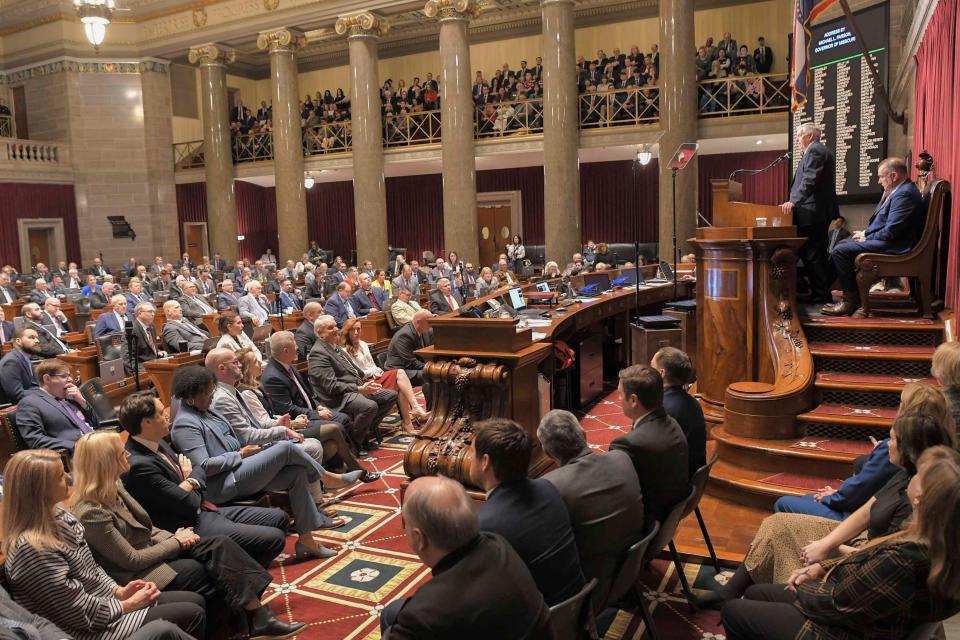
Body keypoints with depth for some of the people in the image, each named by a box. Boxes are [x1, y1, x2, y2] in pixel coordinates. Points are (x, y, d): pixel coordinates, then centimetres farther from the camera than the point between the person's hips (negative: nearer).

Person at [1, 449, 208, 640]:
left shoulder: (58, 516, 1)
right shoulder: (33, 548, -28)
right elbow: (83, 613, -23)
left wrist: (119, 591, 0)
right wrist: (130, 605, -12)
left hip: (106, 600, 9)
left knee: (195, 601, 6)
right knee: (192, 614, -8)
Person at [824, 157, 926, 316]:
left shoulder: (905, 194, -19)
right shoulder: (901, 190, 14)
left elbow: (890, 232, -24)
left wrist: (866, 238, -10)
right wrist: (865, 233, 7)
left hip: (893, 246, -11)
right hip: (885, 239, 11)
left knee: (840, 251, -18)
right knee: (842, 244, 15)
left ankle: (851, 301, -11)